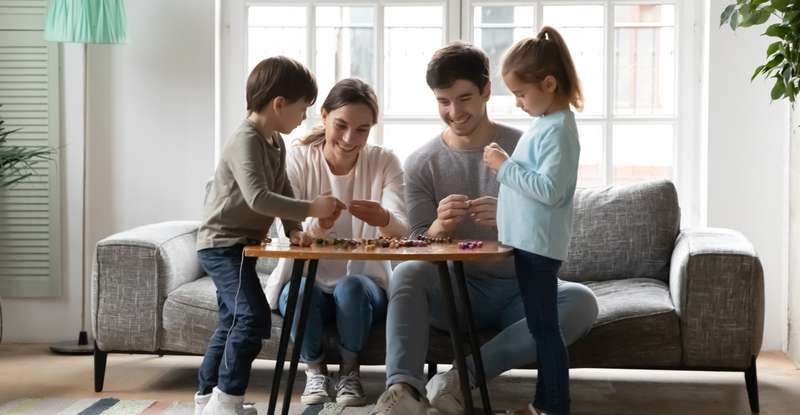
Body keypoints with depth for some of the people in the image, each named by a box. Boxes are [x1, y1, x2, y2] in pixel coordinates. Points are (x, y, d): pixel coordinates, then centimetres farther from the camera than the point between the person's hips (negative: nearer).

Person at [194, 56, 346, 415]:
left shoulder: (275, 142, 9)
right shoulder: (245, 142, -21)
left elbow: (283, 191, 12)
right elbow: (258, 198, -32)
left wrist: (294, 229, -3)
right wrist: (310, 209, -31)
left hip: (240, 245, 10)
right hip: (222, 243, -10)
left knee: (234, 320, 16)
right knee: (254, 317, -17)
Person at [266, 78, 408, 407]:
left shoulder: (384, 163, -6)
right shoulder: (298, 161, -8)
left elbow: (401, 233, -21)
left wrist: (384, 220, -46)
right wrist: (316, 225, -43)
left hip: (365, 284, 0)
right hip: (307, 279, 0)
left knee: (350, 287, -32)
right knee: (299, 292, -32)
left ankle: (350, 371, -4)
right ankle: (315, 369, -3)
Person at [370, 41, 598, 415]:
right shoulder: (422, 163, 1)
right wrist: (439, 227, -26)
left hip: (521, 289, 0)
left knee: (581, 301, -29)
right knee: (407, 274, -29)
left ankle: (463, 376, -30)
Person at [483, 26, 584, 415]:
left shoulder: (558, 130, -16)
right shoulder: (542, 124, 14)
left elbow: (550, 189, -24)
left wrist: (505, 167, -18)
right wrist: (505, 165, 8)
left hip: (539, 245, -10)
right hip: (528, 242, 10)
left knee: (544, 326, -4)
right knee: (540, 325, 15)